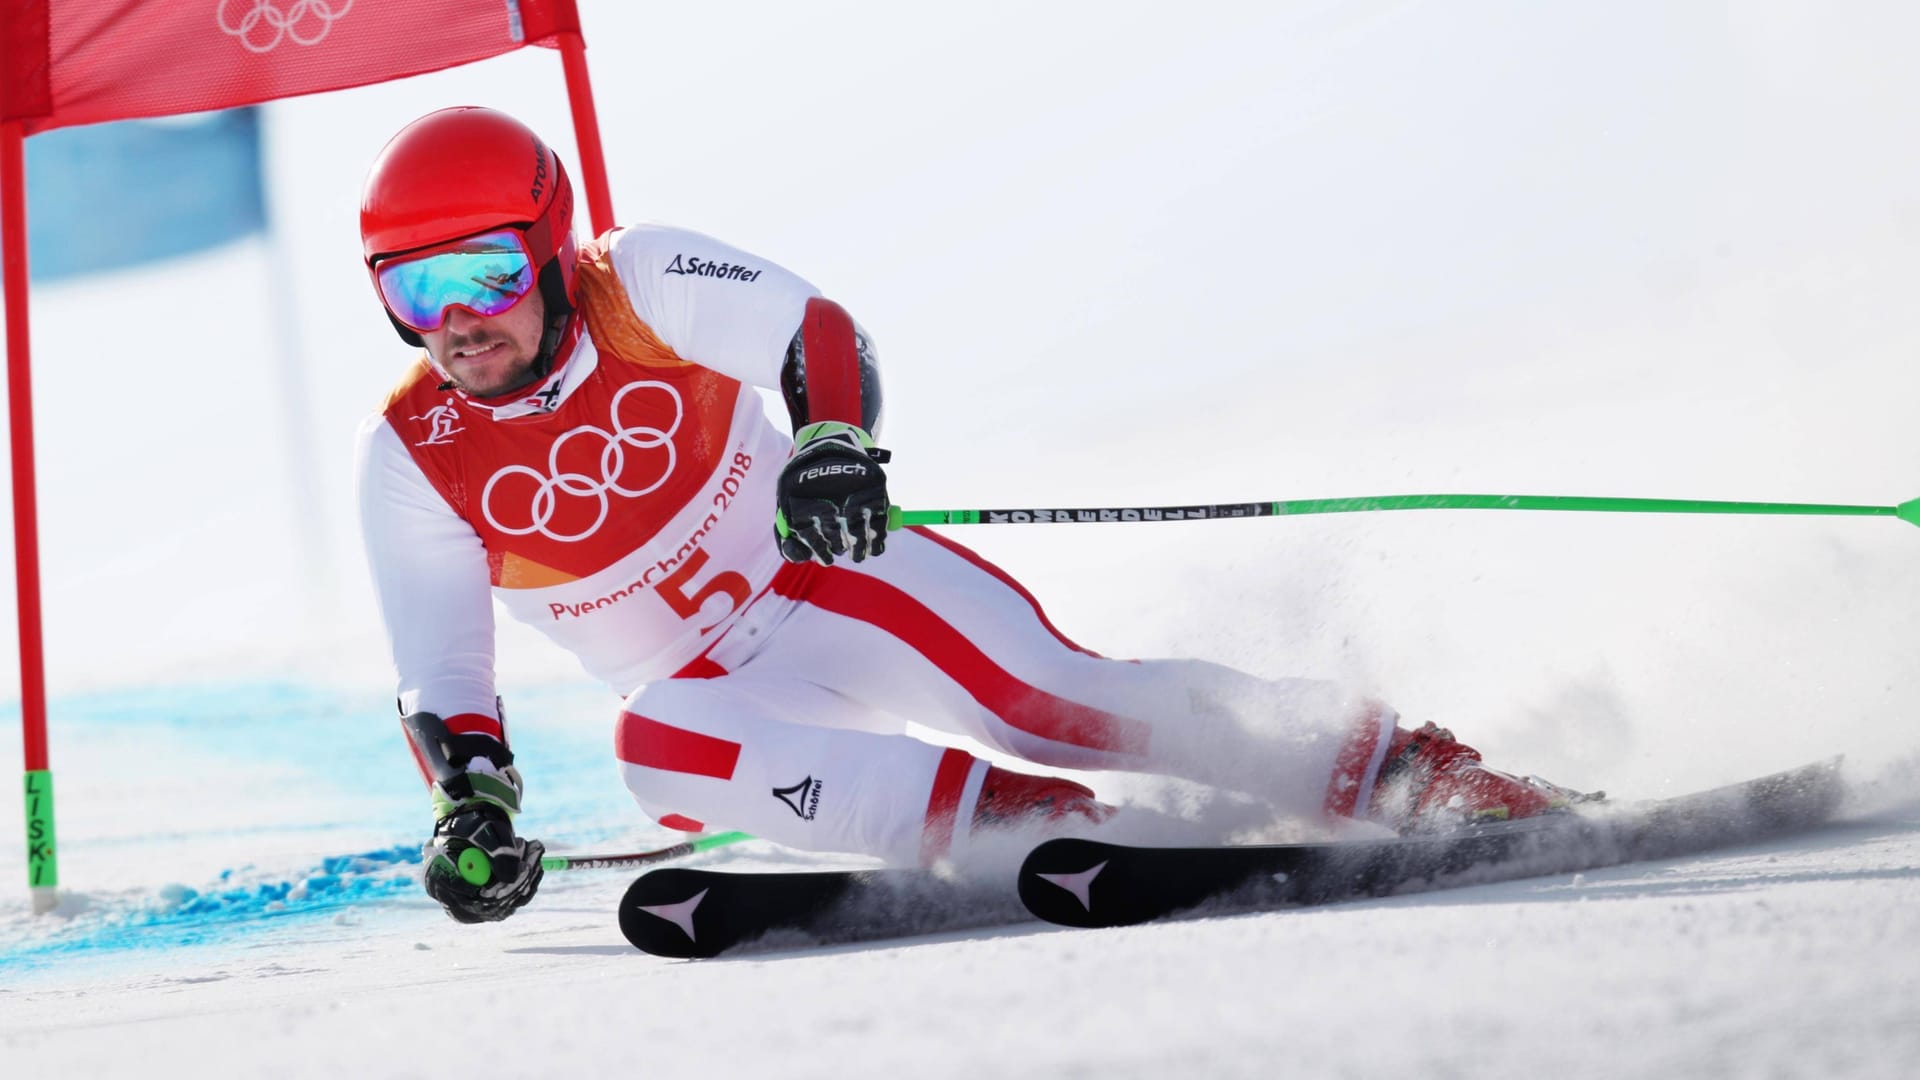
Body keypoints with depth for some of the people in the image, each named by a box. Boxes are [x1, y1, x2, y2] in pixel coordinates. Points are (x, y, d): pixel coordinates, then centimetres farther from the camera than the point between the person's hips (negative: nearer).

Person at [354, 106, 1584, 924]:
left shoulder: (643, 283, -13)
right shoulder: (409, 456, -10)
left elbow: (817, 329, -12)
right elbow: (443, 688, -7)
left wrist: (834, 442, -33)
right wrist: (471, 808, -26)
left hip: (825, 569, -1)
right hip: (716, 683, 1)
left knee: (1048, 699, -24)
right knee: (652, 745, -33)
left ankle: (1410, 772, -16)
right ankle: (1034, 820, -32)